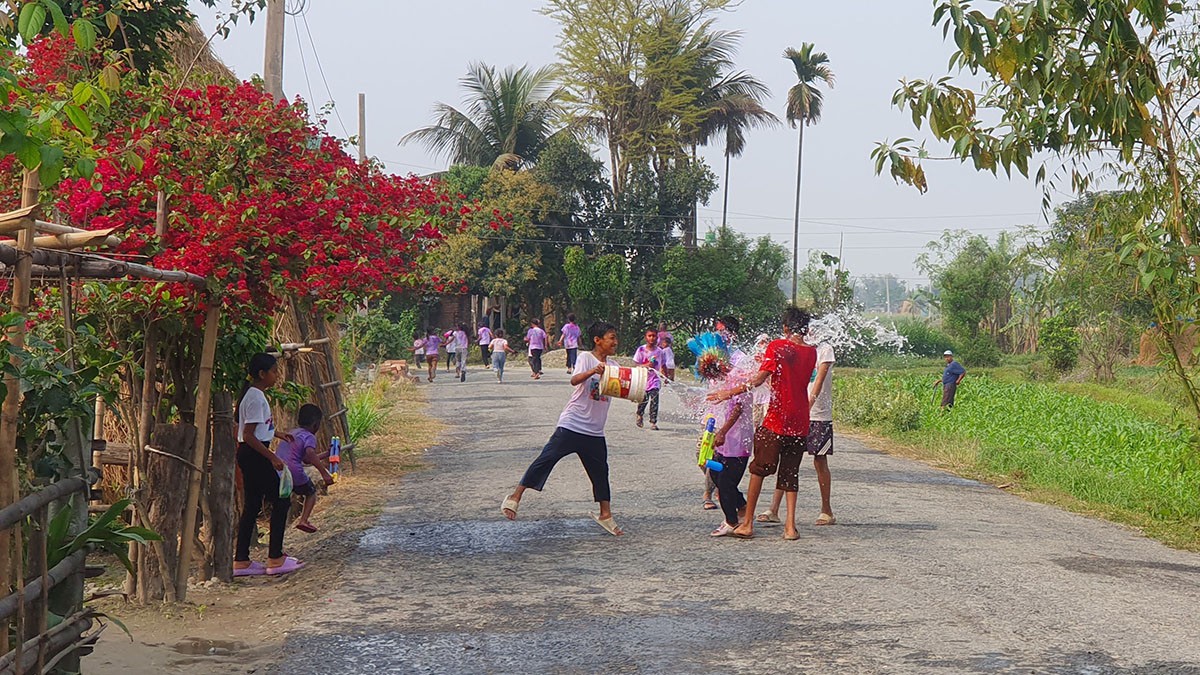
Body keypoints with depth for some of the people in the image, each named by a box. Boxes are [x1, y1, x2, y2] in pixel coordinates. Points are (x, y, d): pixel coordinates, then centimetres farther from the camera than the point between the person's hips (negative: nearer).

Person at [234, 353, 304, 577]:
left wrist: (275, 433, 27)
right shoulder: (256, 397, -18)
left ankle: (241, 561, 12)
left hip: (248, 456, 10)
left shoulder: (252, 394, 13)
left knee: (251, 507, 11)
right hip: (254, 456, -10)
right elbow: (248, 436, -22)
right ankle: (275, 559, 1)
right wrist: (272, 457, -22)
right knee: (281, 501, -3)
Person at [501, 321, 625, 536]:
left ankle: (605, 516, 21)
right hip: (571, 425, -6)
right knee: (547, 458, -9)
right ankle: (515, 497, -3)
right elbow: (574, 380, -24)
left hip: (594, 431, 6)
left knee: (600, 471, 11)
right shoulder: (586, 358, -8)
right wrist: (593, 371, -42)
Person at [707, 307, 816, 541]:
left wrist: (729, 392, -9)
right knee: (790, 473, 11)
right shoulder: (811, 353, 8)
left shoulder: (777, 347, -7)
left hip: (776, 421, -4)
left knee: (759, 469, 5)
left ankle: (748, 523, 5)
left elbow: (759, 379, -14)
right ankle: (790, 526, 2)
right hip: (800, 423, 4)